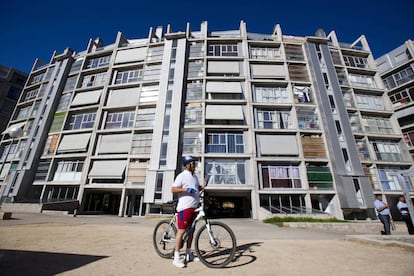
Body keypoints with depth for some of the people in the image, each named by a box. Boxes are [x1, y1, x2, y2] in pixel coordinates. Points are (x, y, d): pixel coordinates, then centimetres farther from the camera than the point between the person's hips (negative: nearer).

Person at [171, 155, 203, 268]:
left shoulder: (195, 176, 15)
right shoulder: (182, 176, -10)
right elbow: (173, 189, -16)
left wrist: (203, 186, 5)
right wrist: (185, 189, -28)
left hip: (194, 207, 8)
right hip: (185, 207, -8)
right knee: (182, 230, -4)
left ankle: (188, 254, 29)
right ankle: (176, 258, 8)